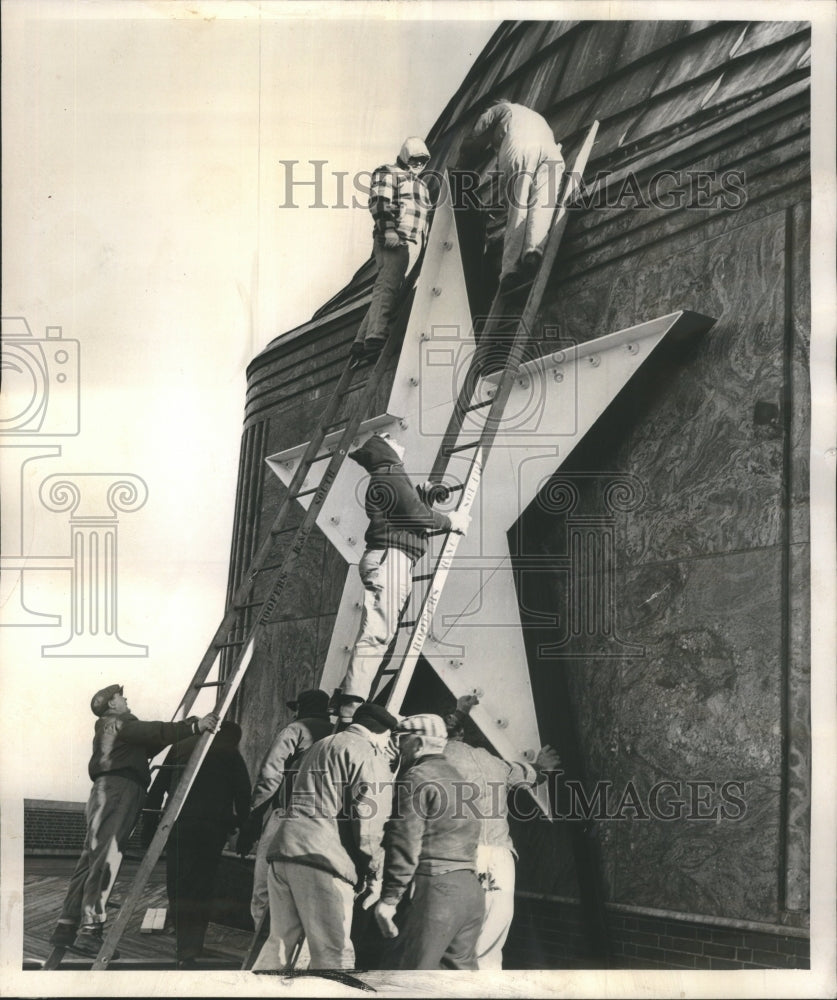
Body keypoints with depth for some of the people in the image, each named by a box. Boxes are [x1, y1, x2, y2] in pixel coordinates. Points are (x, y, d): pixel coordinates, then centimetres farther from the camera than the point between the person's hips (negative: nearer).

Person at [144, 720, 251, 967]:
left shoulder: (180, 747, 17)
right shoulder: (232, 756, 9)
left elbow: (157, 789, 14)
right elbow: (243, 798, 3)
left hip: (179, 824, 1)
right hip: (213, 828, -1)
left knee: (177, 886, 6)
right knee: (202, 887, 2)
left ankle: (184, 945, 2)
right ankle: (192, 946, -6)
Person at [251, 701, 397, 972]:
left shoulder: (321, 746, 28)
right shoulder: (371, 755, 1)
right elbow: (369, 819, -8)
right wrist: (374, 874, -1)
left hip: (283, 848, 8)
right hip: (323, 858, -8)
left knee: (279, 942, 18)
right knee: (333, 954, -5)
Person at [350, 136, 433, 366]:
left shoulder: (420, 183, 33)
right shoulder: (388, 173, 4)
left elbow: (424, 215, 37)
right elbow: (379, 202, -11)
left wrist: (425, 243, 30)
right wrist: (388, 228, -24)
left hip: (414, 243, 9)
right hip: (394, 241, -9)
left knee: (387, 289, 1)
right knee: (387, 287, -23)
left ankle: (362, 342, -3)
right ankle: (375, 337, -37)